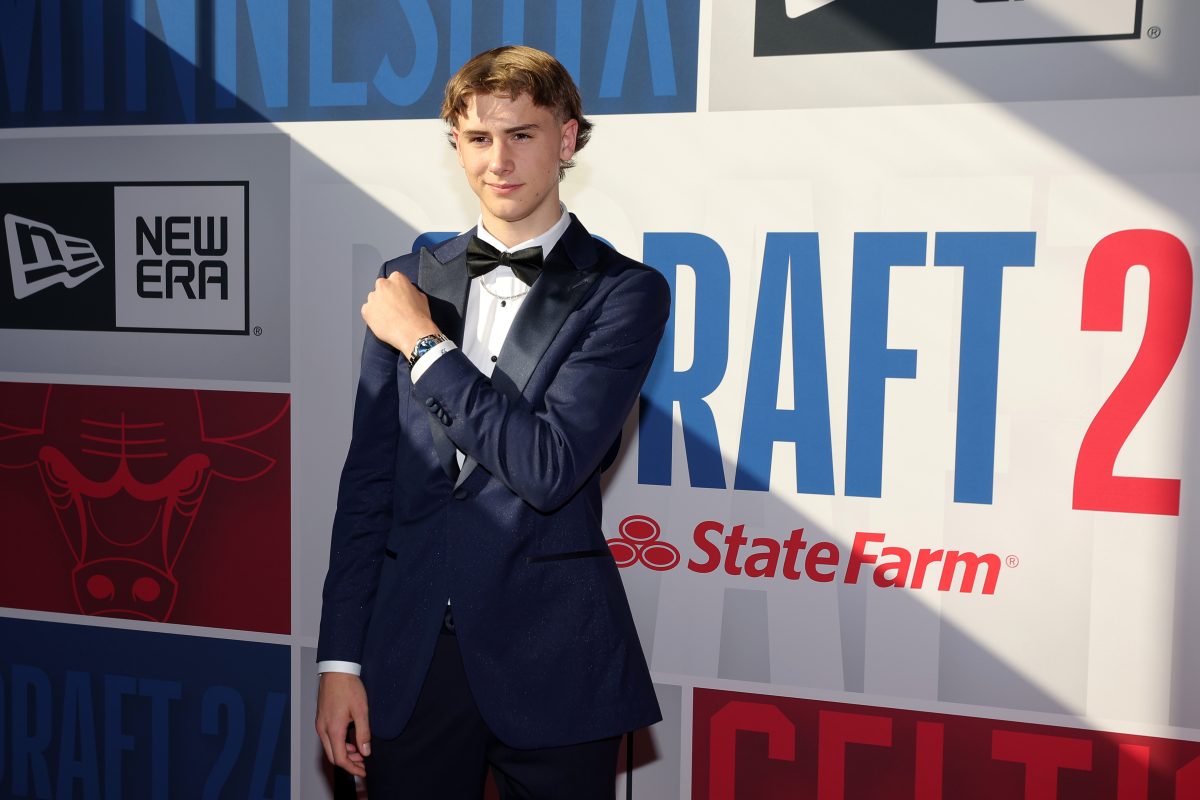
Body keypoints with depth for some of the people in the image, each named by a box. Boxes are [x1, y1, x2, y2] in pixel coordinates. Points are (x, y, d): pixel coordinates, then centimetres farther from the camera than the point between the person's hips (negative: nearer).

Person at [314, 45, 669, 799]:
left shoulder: (624, 291, -6)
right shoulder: (410, 281, 5)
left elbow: (550, 468, -18)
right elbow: (369, 480, 5)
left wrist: (425, 344, -11)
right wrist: (341, 657, 4)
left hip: (552, 662, -2)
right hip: (409, 654, 3)